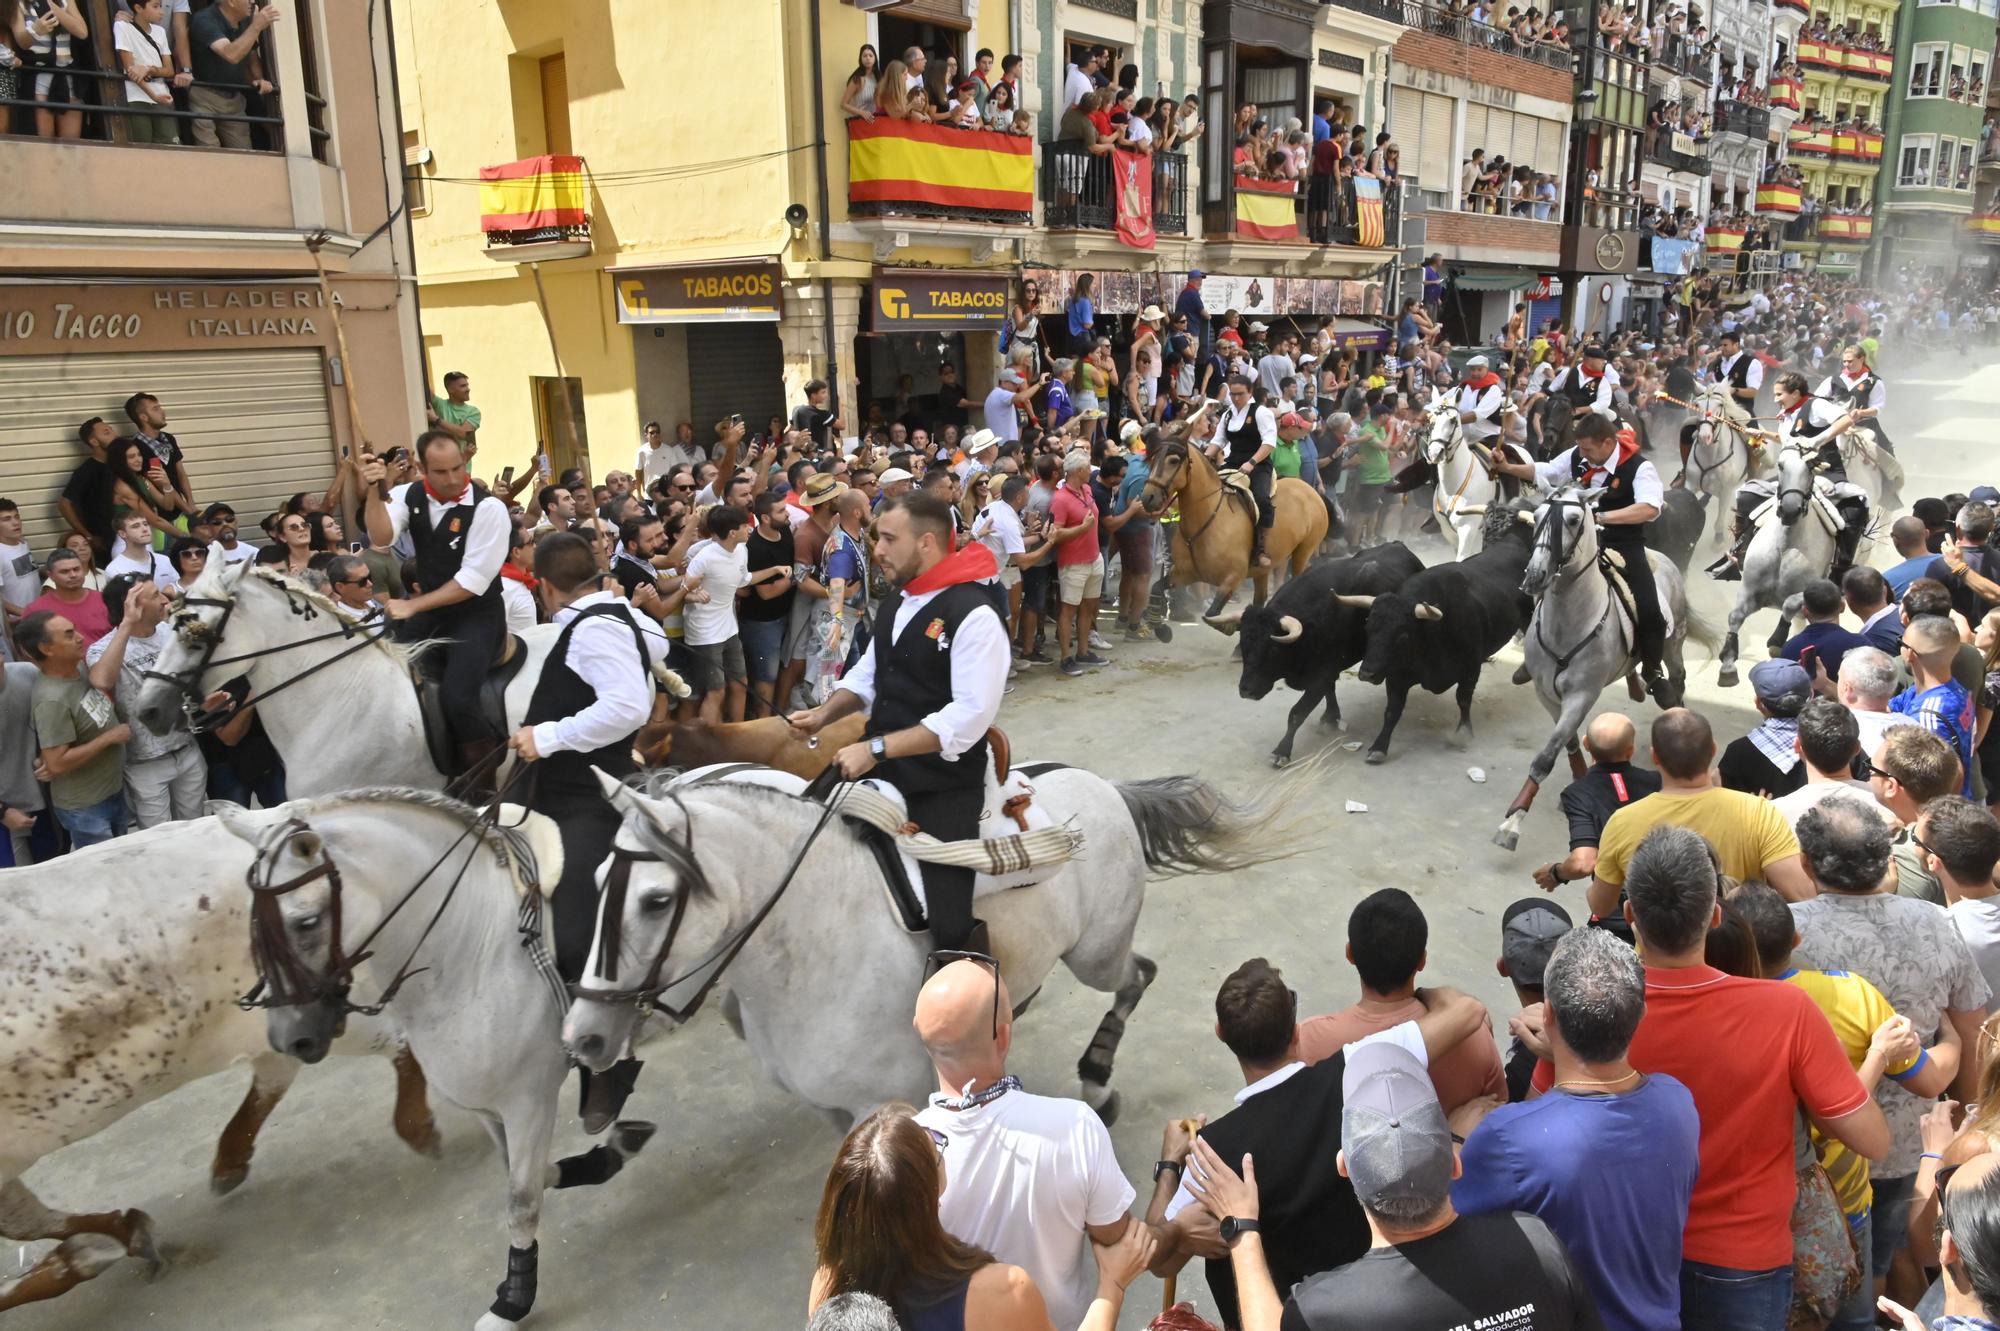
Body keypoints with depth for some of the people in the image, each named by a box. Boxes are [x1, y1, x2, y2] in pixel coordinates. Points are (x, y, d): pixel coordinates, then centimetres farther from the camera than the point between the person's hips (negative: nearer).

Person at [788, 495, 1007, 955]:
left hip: (944, 793, -8)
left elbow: (970, 715, -25)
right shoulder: (894, 606, 8)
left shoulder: (974, 614, -19)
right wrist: (824, 715, 1)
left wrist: (876, 748, -26)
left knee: (948, 928, -8)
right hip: (882, 778, 8)